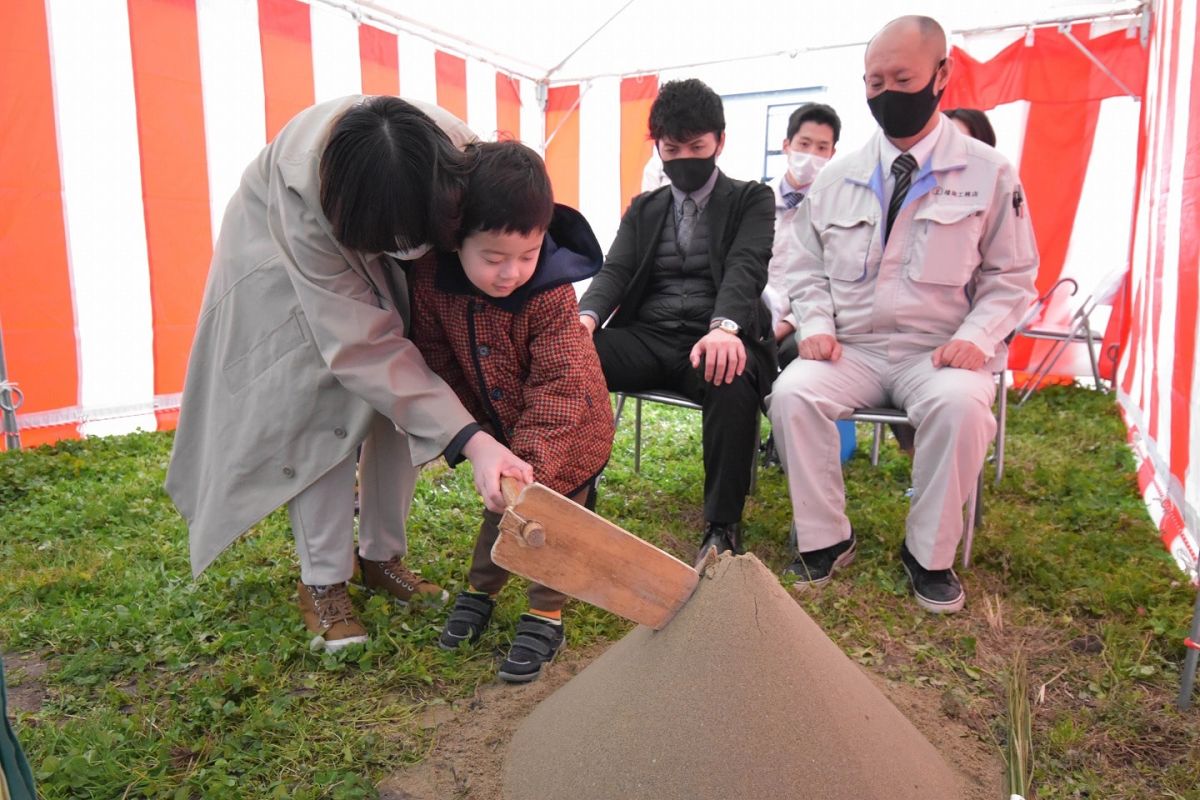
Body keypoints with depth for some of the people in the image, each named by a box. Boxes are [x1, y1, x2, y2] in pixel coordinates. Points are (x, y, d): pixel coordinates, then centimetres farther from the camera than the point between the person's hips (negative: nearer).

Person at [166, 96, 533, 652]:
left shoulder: (456, 148, -35)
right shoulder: (305, 199, -43)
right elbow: (363, 346, -42)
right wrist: (469, 440, -49)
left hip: (384, 272, 4)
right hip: (285, 260, -4)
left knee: (402, 405, -2)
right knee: (322, 413, -14)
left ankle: (381, 555, 13)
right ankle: (322, 580, 0)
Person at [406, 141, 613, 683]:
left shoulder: (550, 294, -33)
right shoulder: (429, 278, -21)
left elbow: (559, 387, -32)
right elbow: (436, 356, -5)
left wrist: (531, 460, -40)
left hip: (566, 428, -4)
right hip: (499, 424, 4)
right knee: (502, 507, 20)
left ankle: (545, 616, 22)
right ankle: (481, 589, 40)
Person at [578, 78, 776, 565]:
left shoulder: (752, 200, 10)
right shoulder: (643, 209, 22)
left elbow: (746, 268, -9)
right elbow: (615, 270, 7)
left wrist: (724, 327, -33)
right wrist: (587, 316, -18)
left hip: (717, 340, -3)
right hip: (646, 338, 3)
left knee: (733, 383, -39)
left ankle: (723, 528, -23)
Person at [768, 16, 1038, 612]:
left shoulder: (988, 172, 3)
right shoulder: (838, 177, 9)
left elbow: (1011, 276, 5)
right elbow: (807, 267, 14)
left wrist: (977, 336, -13)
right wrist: (817, 324, -6)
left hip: (939, 354, -2)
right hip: (850, 348, 2)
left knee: (961, 405, -34)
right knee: (792, 394, -27)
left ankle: (928, 554, -11)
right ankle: (824, 540, -8)